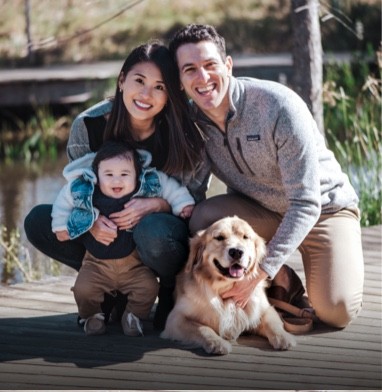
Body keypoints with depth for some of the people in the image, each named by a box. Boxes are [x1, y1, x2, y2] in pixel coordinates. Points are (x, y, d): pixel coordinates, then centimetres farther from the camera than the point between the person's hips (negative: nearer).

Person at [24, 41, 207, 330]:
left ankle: (173, 291, -4)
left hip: (166, 227, -3)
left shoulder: (183, 132, -18)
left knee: (153, 232, -40)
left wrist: (156, 204, -31)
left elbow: (195, 196, -10)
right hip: (111, 234, 3)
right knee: (38, 221, -17)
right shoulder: (88, 125, -13)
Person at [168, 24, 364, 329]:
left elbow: (306, 205, -27)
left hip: (324, 207, -4)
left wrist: (261, 270, -32)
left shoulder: (280, 107, -29)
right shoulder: (192, 121, -13)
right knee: (204, 218, -27)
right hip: (260, 210, 4)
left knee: (336, 312, -25)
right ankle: (283, 284, -4)